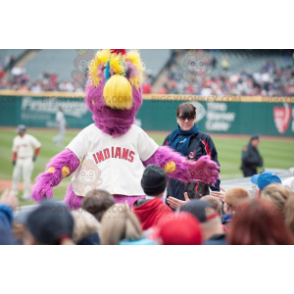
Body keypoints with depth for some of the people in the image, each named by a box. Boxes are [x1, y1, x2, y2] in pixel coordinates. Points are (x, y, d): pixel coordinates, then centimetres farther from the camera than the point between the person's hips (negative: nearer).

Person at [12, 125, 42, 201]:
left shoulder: (29, 138, -5)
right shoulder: (16, 139, 12)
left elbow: (38, 146, -1)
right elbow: (15, 150, 15)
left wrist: (35, 155, -6)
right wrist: (14, 159, 4)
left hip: (28, 160, -6)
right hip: (19, 160, 6)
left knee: (26, 178, -7)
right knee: (15, 176, 4)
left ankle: (27, 195, -3)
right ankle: (14, 193, 14)